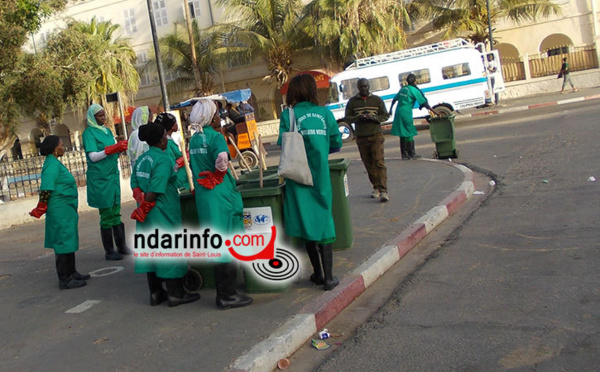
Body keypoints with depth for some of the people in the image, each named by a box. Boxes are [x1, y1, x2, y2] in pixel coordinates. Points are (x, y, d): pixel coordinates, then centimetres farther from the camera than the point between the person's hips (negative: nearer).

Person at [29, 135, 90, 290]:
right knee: (63, 244, -5)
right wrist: (40, 210, -15)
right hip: (60, 210, -10)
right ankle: (64, 280, 2)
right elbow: (46, 189, -23)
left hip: (66, 210, 10)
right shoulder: (52, 165, -17)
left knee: (69, 241, 18)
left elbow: (46, 189, 19)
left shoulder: (55, 163, 14)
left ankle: (71, 273, 29)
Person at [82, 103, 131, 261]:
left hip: (113, 175, 6)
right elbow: (93, 156, -15)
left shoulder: (107, 131, 14)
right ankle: (109, 251, 4)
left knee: (116, 212, 9)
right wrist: (114, 148, -21)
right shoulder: (89, 133, -6)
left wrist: (121, 148, -5)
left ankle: (121, 246, 15)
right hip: (100, 177, -6)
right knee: (106, 214, -3)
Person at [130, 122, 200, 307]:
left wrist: (141, 201, 1)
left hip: (146, 215, 8)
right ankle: (176, 294, 9)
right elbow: (155, 189, -21)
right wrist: (144, 208, -12)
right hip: (164, 215, -8)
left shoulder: (141, 159, 10)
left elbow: (134, 183, 7)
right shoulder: (164, 160, -15)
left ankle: (156, 293, 22)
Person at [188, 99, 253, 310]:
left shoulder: (194, 139, 12)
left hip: (203, 198, 8)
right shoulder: (215, 137, -12)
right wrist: (218, 176, -11)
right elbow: (222, 159, -29)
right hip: (221, 197, -8)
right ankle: (228, 296, 6)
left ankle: (223, 294, 22)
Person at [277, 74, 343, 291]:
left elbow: (283, 144, -9)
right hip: (321, 175, 1)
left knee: (306, 222, 10)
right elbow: (336, 144, 6)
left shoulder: (288, 115, -4)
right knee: (323, 221, 8)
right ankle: (328, 277, 5)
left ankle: (318, 273, 20)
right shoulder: (325, 113, 2)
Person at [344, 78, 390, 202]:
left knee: (379, 163, -11)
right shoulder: (352, 101, 8)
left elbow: (385, 116, 6)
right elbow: (347, 118, 6)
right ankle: (376, 188, 19)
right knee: (368, 164, 6)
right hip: (361, 137, 2)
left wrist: (373, 117, -14)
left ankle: (383, 191, -16)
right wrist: (358, 118, -14)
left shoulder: (377, 100, 6)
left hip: (376, 136, -2)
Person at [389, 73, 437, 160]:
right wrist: (434, 112, -5)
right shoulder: (414, 90, -7)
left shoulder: (403, 89, 14)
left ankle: (404, 154, 15)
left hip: (398, 113, 7)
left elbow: (394, 100, 19)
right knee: (409, 134, 2)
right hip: (406, 114, -7)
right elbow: (424, 103, -8)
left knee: (403, 135, 11)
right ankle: (412, 154, 8)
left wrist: (390, 110, 28)